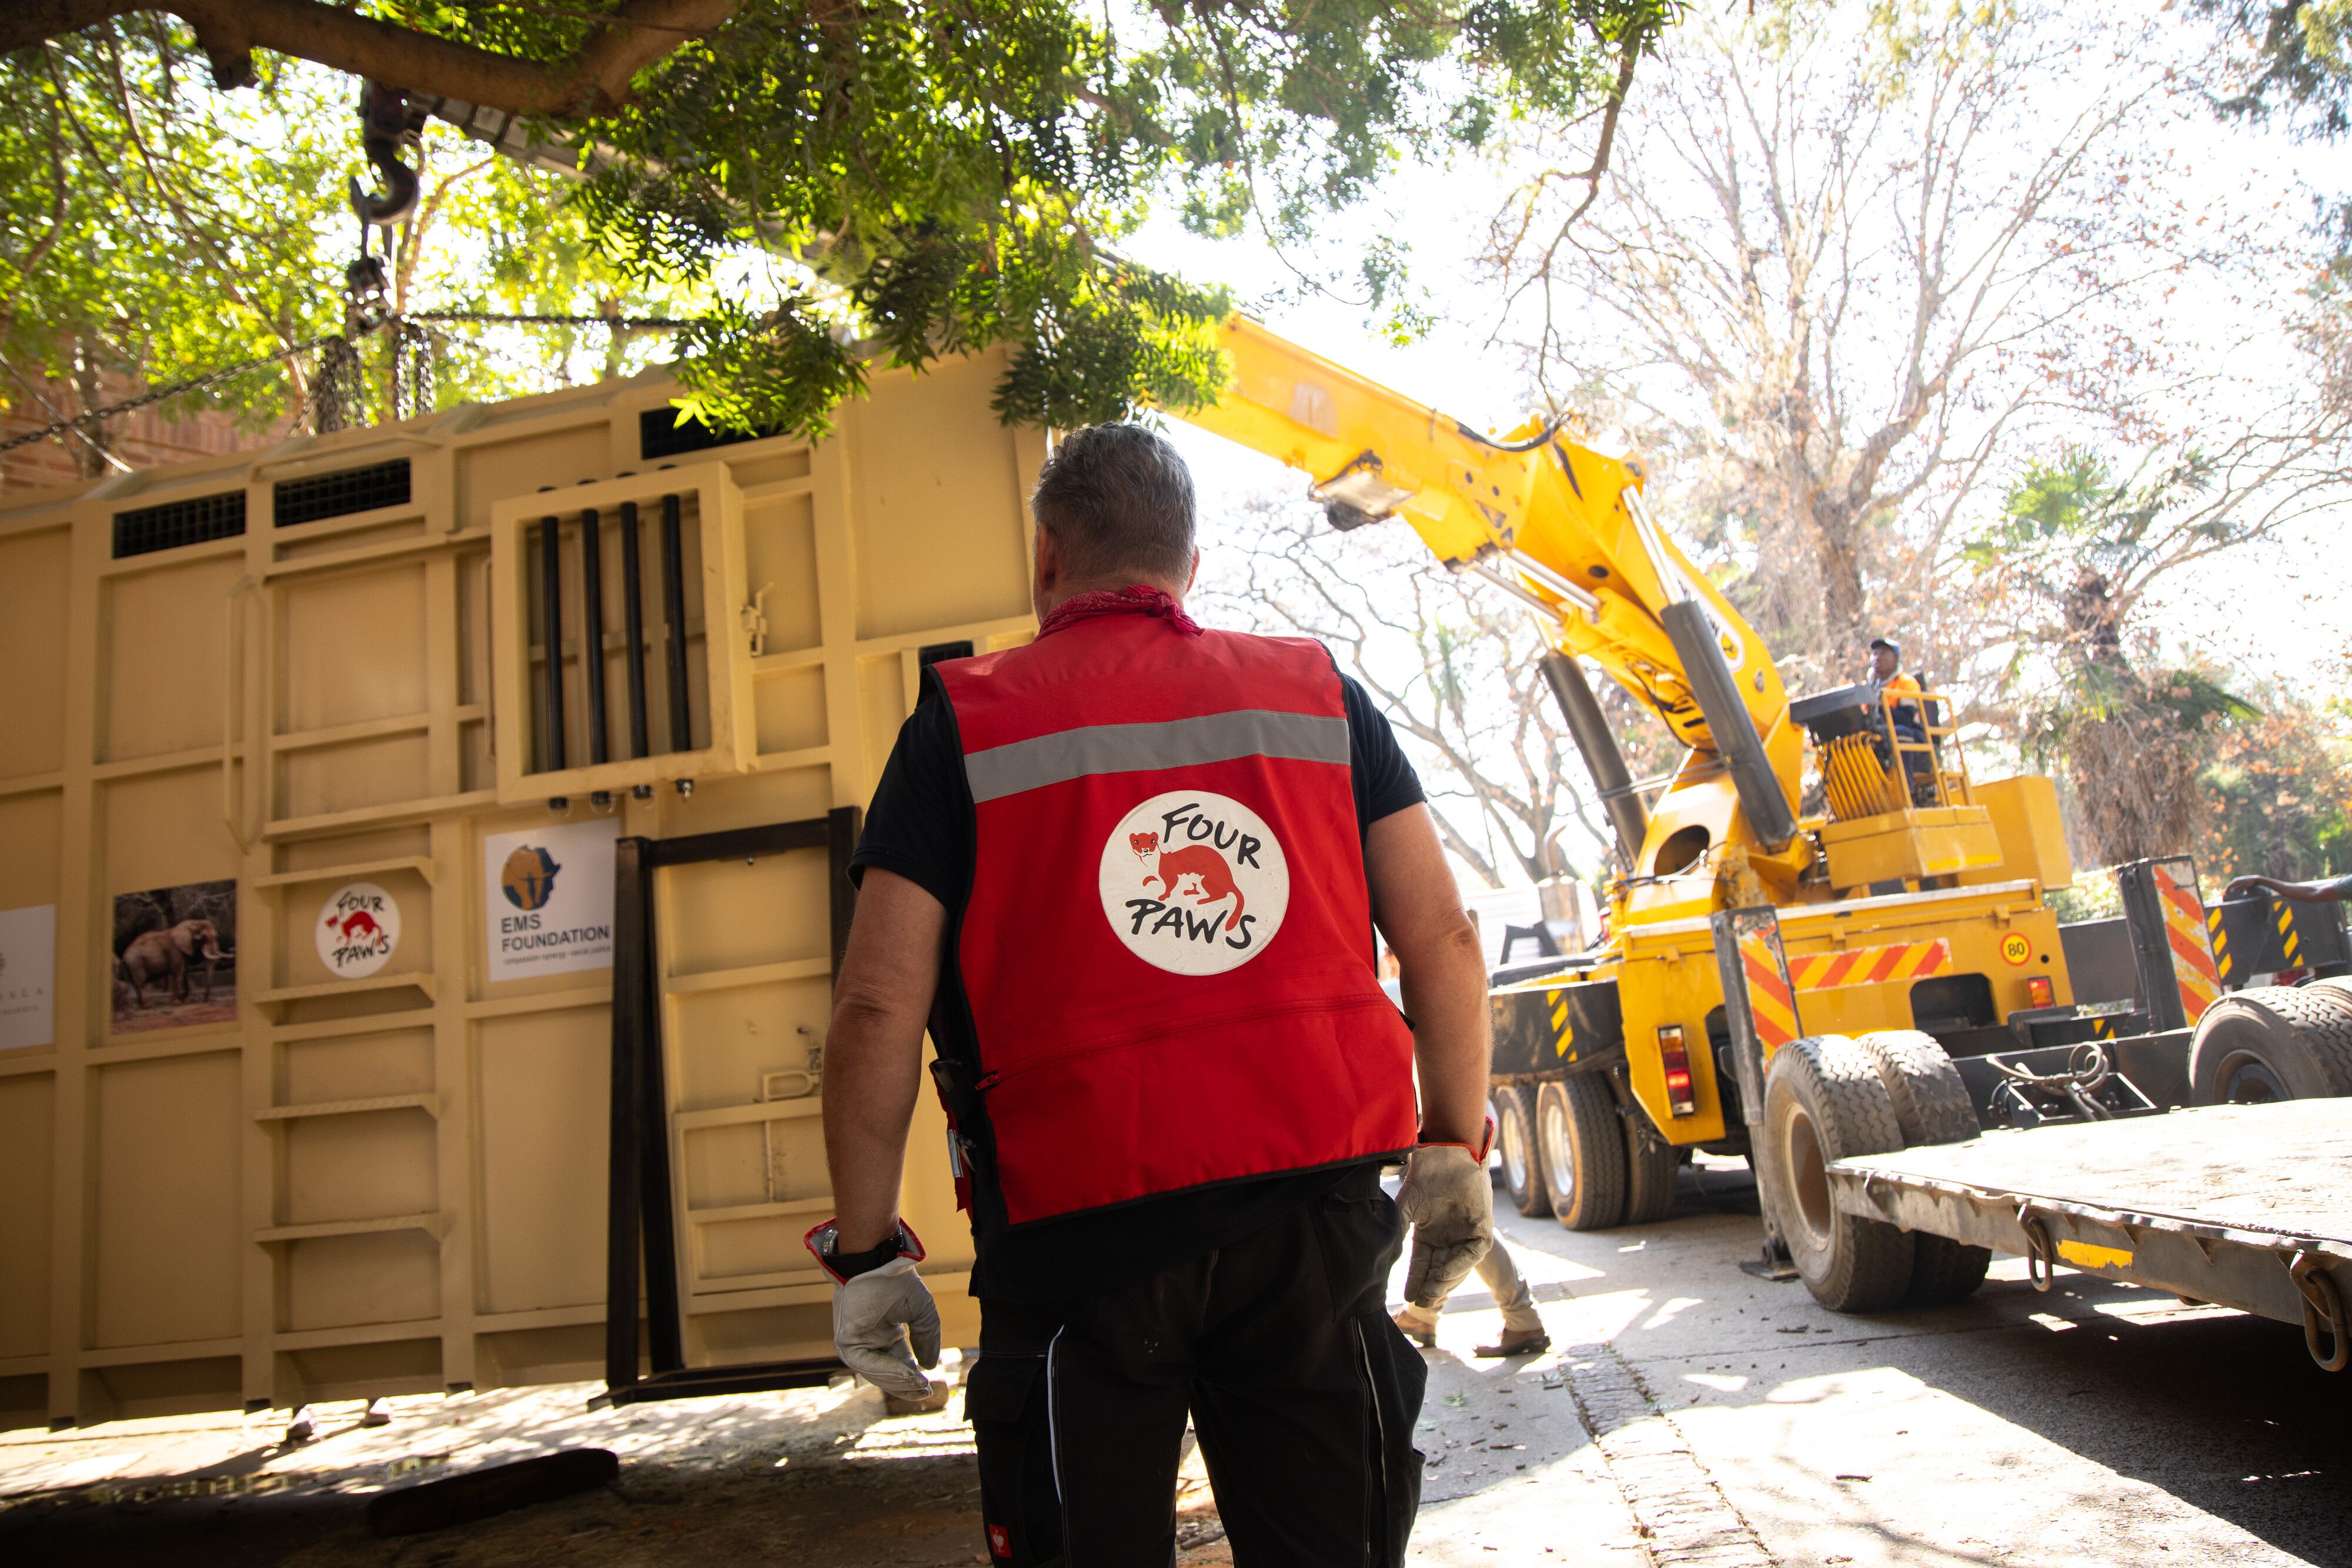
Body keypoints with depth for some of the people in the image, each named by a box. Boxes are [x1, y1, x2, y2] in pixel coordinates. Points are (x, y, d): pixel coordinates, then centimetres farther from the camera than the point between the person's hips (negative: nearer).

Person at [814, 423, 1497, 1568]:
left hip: (1078, 1234, -2)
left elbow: (878, 1009, -5)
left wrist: (866, 1252, 3)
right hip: (1314, 1211, 3)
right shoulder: (1322, 695, 8)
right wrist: (1456, 1150, 13)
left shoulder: (960, 727, 1)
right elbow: (1441, 939, 4)